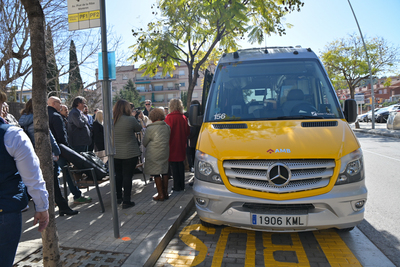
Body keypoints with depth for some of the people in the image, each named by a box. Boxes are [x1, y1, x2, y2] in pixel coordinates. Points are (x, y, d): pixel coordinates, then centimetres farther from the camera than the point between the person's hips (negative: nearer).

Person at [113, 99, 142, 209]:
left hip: (115, 153, 5)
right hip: (130, 153, -5)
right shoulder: (131, 120, -15)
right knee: (127, 176, 2)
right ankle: (126, 201, 7)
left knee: (118, 175, 17)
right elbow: (139, 129, 0)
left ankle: (119, 197, 30)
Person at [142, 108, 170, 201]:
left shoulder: (150, 129, -12)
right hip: (165, 153, 5)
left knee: (156, 174, 3)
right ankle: (165, 192, 22)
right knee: (164, 172, 14)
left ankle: (161, 195, 7)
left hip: (154, 154, -5)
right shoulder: (167, 127, 2)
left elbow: (144, 142, -1)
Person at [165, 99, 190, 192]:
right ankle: (182, 185, 23)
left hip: (172, 146, -5)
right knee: (181, 165, 15)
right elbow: (187, 132, 7)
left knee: (174, 166, 3)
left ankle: (177, 186, 8)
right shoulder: (183, 117, 1)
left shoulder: (169, 117, -15)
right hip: (181, 145, 6)